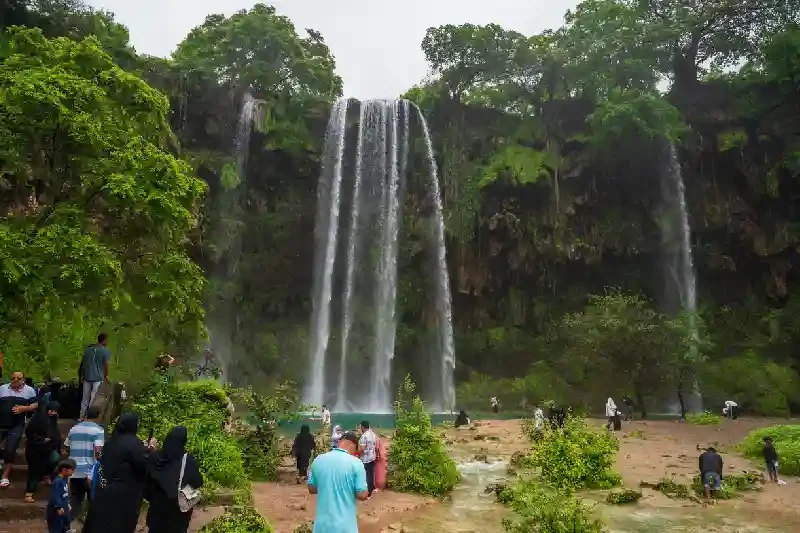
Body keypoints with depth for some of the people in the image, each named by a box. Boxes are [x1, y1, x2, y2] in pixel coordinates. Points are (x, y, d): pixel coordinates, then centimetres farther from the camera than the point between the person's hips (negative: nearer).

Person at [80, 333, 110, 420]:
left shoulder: (88, 349, 9)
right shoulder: (105, 351, -9)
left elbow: (83, 363, 11)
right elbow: (105, 364, -11)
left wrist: (82, 375, 18)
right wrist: (106, 376, 1)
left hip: (87, 377, 5)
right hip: (98, 378, -5)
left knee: (85, 398, 14)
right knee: (94, 399, 0)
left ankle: (82, 416, 20)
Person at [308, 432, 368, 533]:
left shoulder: (318, 460, -1)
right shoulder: (356, 463, -14)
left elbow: (311, 489, 8)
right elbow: (362, 495, -13)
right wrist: (367, 492, 8)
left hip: (322, 524, 4)